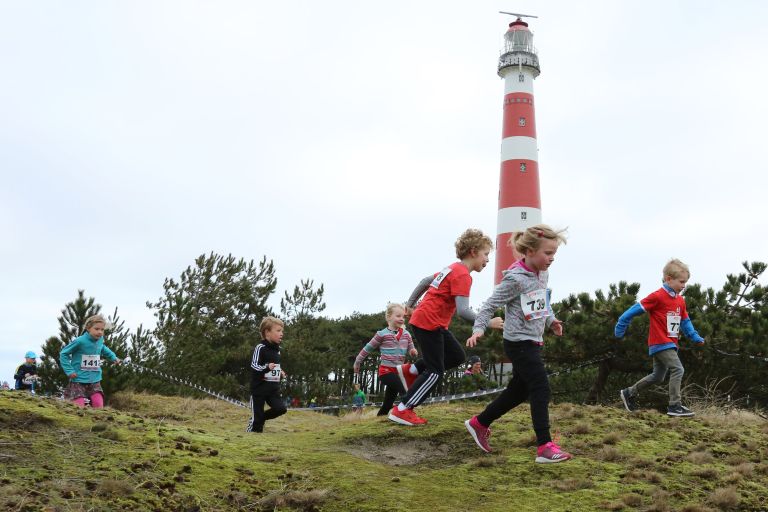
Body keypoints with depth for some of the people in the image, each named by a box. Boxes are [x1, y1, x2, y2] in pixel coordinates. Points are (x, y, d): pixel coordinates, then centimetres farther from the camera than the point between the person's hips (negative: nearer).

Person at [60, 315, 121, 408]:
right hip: (78, 380, -5)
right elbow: (63, 354, -7)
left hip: (95, 380, 5)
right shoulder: (80, 341, -17)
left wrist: (113, 356, 23)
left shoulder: (100, 340, 3)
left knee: (99, 406, -3)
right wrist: (69, 371, -13)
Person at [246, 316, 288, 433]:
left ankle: (261, 418, 19)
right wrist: (267, 368, -35)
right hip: (259, 388, -6)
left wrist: (280, 373, 11)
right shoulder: (260, 348, -13)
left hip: (274, 388, 6)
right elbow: (254, 366, -20)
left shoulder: (277, 349, 11)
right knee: (257, 415, -1)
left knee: (280, 409, -6)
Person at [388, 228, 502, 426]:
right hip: (429, 323, -10)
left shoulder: (453, 269, 13)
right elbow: (463, 310, -26)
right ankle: (401, 410, 0)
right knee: (436, 372, -4)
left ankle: (410, 370, 17)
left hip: (422, 319, 10)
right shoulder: (463, 275, -17)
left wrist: (410, 304, 28)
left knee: (457, 356, 15)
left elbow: (425, 281, 22)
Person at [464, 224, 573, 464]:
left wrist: (551, 320, 6)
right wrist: (479, 329, -27)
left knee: (519, 390, 16)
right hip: (519, 343, -9)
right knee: (541, 389, -12)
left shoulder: (543, 274, 7)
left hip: (533, 342, 9)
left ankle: (479, 423, 31)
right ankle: (545, 447, -9)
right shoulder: (515, 279, -19)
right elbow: (490, 304, -16)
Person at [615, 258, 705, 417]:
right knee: (677, 369, -17)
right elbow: (635, 310, -14)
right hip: (660, 343, -9)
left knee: (658, 377, 16)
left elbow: (685, 321, 18)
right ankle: (675, 406, -12)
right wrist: (620, 330, -12)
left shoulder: (680, 300, 9)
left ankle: (629, 393, 29)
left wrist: (695, 337, 6)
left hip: (671, 344, 9)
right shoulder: (657, 297, -15)